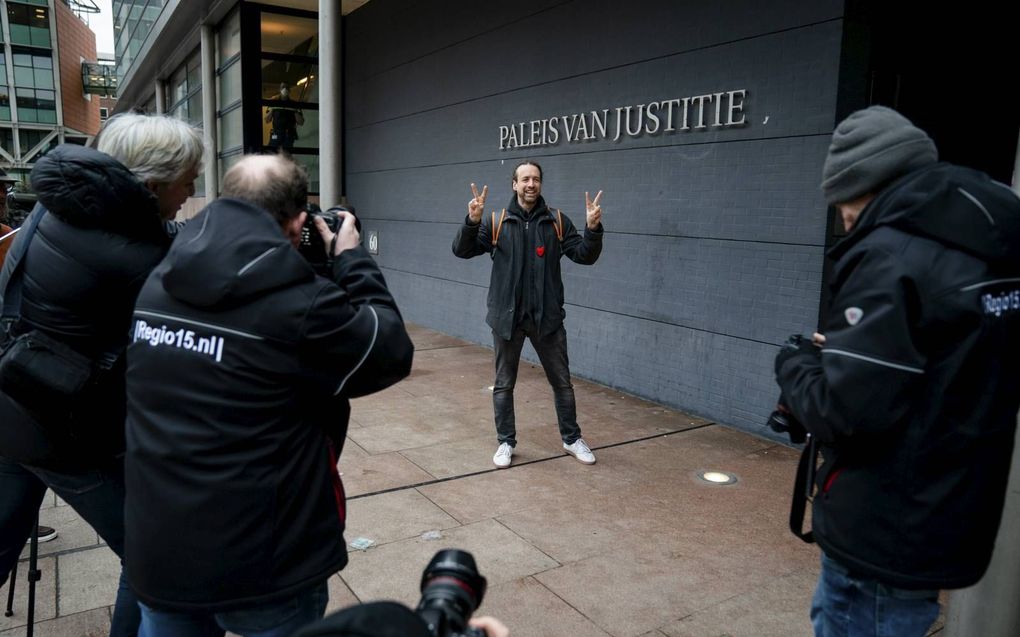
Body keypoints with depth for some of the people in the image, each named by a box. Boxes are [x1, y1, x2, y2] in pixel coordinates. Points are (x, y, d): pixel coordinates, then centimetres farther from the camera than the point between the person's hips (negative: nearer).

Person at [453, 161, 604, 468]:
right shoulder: (496, 222, -2)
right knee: (504, 384, 10)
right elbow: (462, 250, -9)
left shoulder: (557, 221, 1)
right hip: (507, 316, 0)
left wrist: (592, 229, -22)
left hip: (547, 316, 1)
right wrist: (472, 221, -27)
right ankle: (506, 442, 26)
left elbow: (585, 256, -3)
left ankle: (572, 439, 29)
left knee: (562, 382, 11)